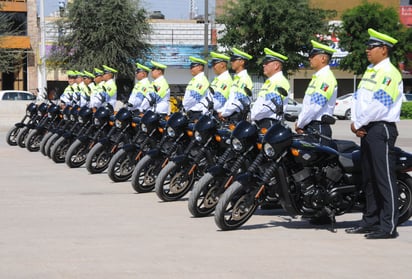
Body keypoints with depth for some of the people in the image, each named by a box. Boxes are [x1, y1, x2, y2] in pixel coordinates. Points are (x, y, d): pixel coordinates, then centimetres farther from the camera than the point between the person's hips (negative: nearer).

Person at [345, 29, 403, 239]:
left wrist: (359, 123, -12)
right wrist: (355, 122, -1)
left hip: (382, 129, -10)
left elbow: (378, 105, -20)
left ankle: (389, 227, -9)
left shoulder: (389, 73, -12)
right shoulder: (369, 72, 18)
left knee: (385, 179, -9)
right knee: (369, 179, 14)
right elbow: (358, 98, 15)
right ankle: (371, 221, 23)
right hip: (367, 130, 10)